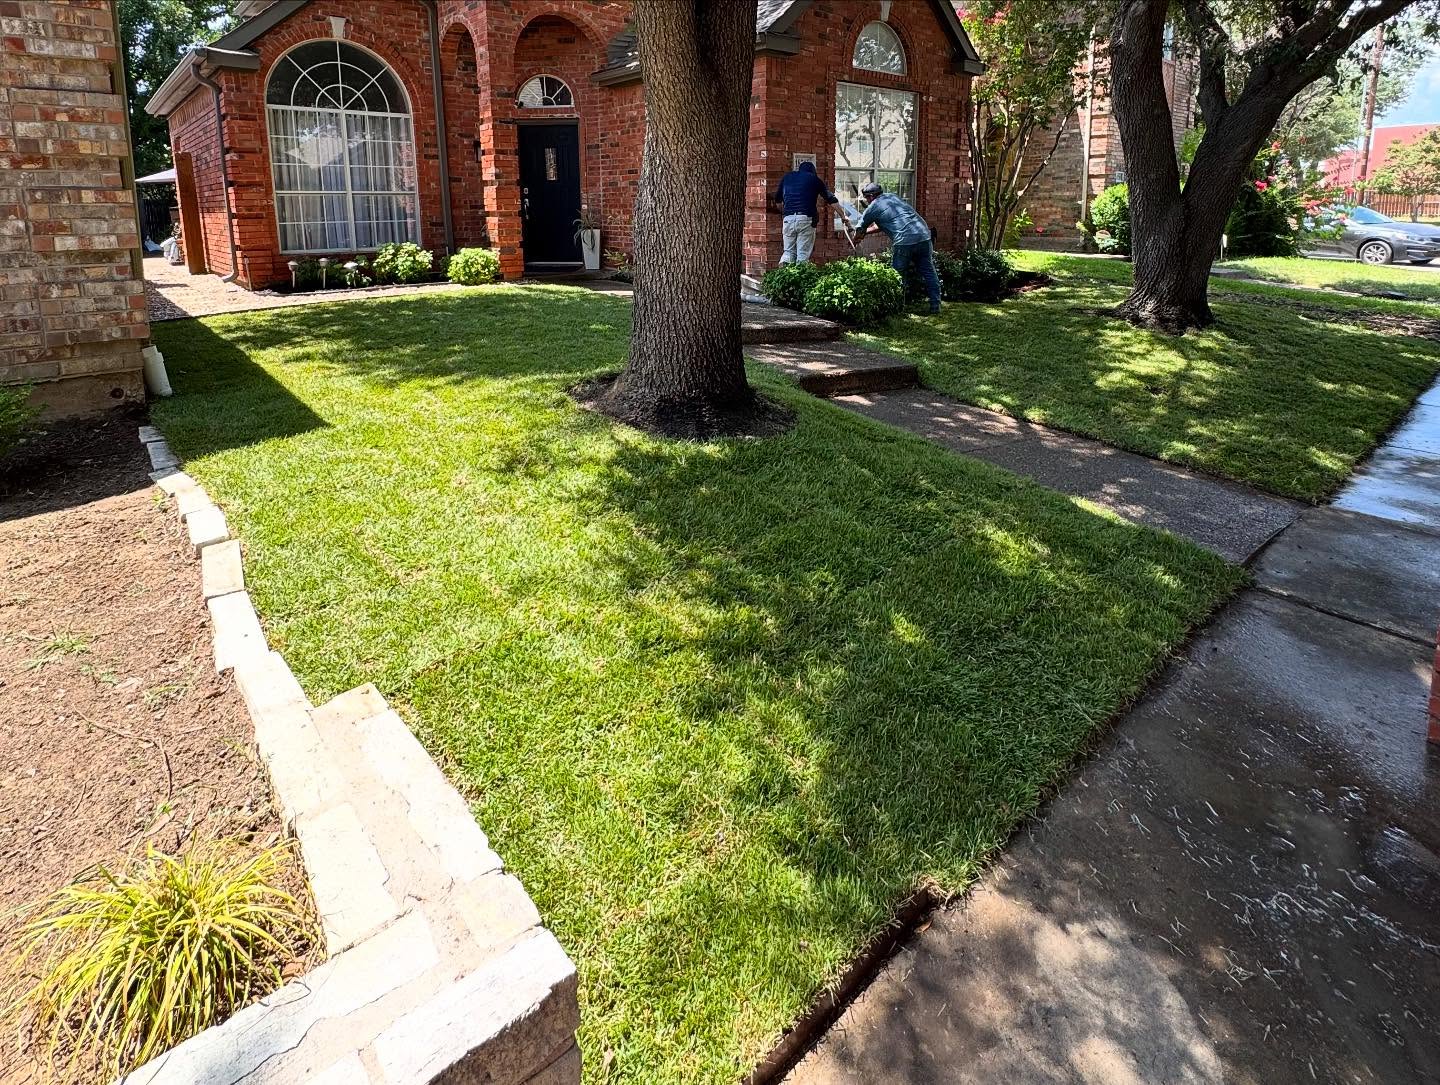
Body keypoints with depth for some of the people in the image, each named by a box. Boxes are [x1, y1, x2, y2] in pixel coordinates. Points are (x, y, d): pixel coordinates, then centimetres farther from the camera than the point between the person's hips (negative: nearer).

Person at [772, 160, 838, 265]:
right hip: (806, 219, -3)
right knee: (803, 254, 0)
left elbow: (777, 199, 25)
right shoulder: (814, 179, 13)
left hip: (788, 219, 3)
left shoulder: (787, 177, 19)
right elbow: (832, 200, 14)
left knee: (789, 251, 11)